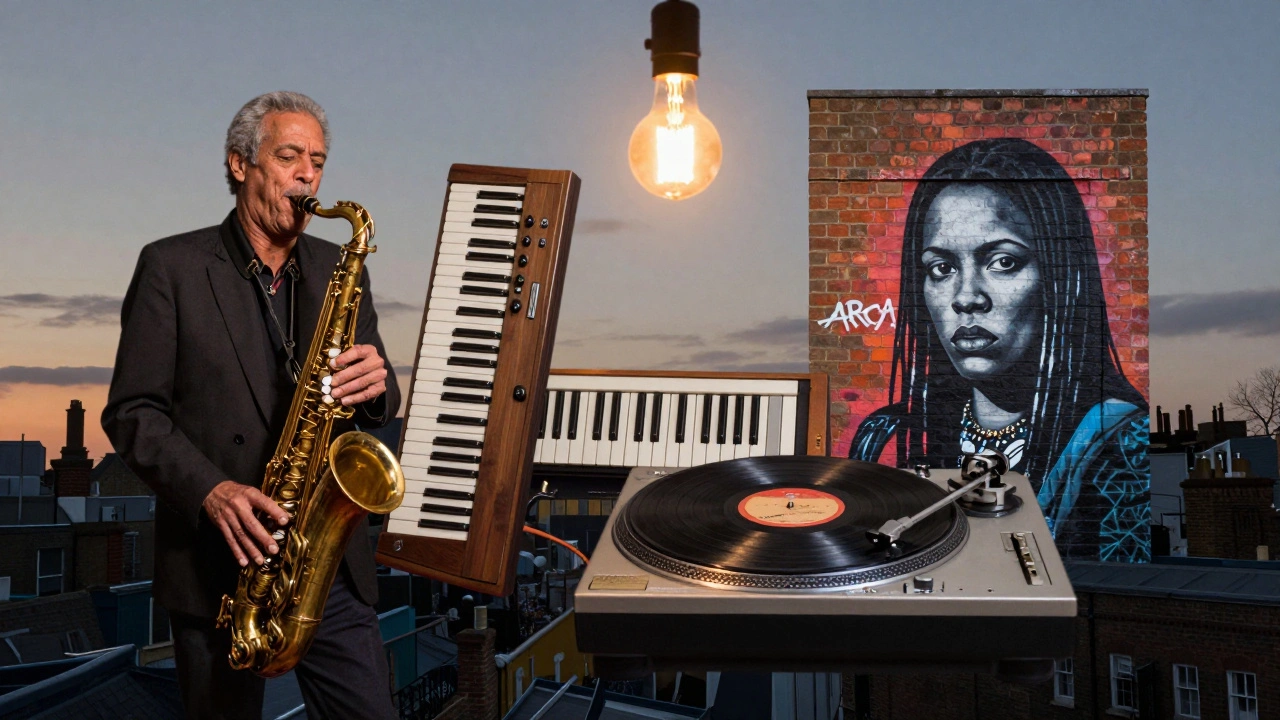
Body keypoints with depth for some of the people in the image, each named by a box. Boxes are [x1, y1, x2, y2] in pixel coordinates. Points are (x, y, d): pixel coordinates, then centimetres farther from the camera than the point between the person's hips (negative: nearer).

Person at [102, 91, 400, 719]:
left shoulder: (340, 270, 11)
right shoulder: (172, 266, -1)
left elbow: (375, 407, 11)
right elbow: (132, 411, -4)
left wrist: (375, 386, -14)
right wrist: (209, 491, -20)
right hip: (214, 567, -2)